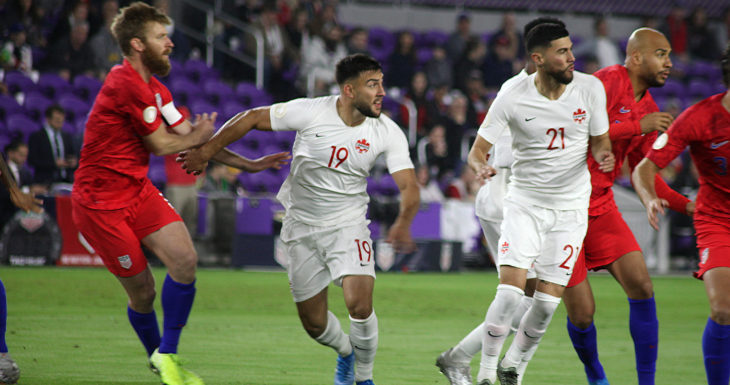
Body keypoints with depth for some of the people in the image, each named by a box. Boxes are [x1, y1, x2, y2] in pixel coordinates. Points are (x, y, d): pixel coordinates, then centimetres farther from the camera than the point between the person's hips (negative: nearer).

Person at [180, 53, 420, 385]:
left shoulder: (388, 133, -11)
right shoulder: (311, 112, -16)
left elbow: (409, 186, -13)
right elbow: (252, 119, -6)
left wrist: (403, 223, -33)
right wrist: (206, 151, -6)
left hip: (348, 224, 0)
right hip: (301, 229, 0)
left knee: (359, 304, -23)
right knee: (313, 322, 5)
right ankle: (345, 353, 40)